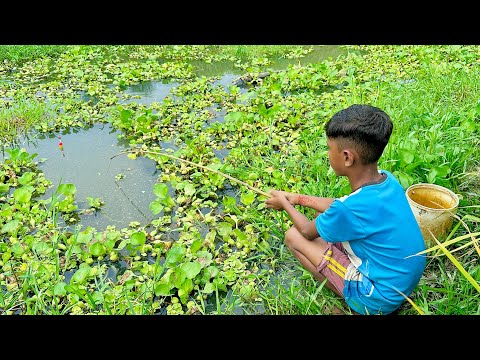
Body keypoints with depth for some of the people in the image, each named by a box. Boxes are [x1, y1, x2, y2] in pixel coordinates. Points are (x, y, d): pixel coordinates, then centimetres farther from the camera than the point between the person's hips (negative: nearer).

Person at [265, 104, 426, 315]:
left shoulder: (350, 209, -31)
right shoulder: (387, 180, -9)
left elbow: (308, 231, -8)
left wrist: (285, 204, 8)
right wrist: (299, 198, 13)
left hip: (380, 299, -7)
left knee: (294, 236, -6)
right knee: (324, 215, 14)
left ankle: (351, 301, 1)